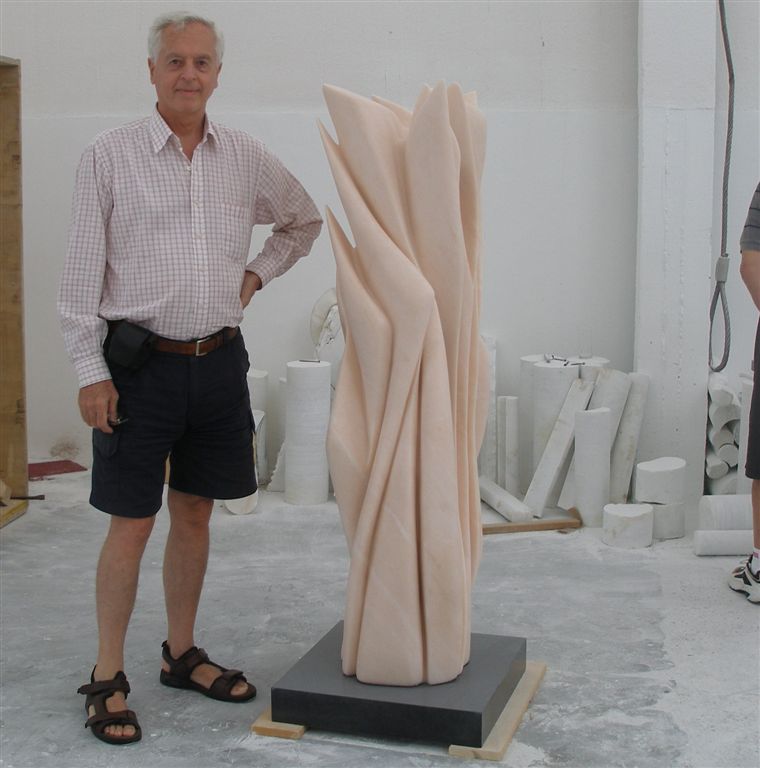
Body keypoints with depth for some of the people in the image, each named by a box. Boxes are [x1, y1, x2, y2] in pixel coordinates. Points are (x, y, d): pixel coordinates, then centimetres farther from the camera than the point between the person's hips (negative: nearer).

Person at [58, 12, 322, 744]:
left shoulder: (246, 156, 6)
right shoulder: (109, 155, -6)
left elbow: (304, 221, 23)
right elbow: (81, 272, -6)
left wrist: (256, 273, 9)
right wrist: (89, 371, -10)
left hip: (219, 360, 4)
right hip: (140, 362, -4)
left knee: (194, 513, 14)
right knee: (131, 524, 0)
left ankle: (181, 655, 29)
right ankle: (107, 678, 13)